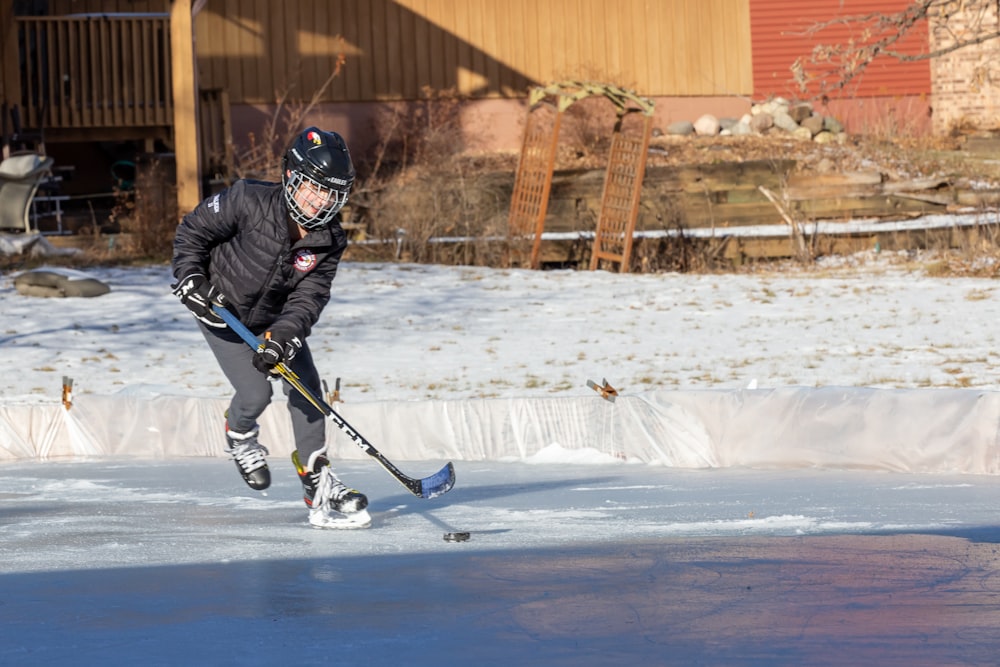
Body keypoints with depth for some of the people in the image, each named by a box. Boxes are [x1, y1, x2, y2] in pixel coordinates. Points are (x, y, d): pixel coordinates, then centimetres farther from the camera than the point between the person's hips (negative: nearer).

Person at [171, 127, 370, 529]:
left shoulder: (329, 242, -17)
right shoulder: (250, 202, -28)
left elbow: (308, 299, -22)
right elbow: (192, 230, -14)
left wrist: (282, 337, -37)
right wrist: (191, 280, -21)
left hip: (276, 317, 4)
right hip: (222, 311, -4)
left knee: (306, 387, -5)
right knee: (255, 393, -16)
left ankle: (318, 482, 2)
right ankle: (239, 436, 19)